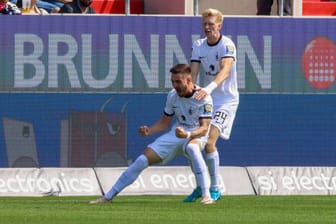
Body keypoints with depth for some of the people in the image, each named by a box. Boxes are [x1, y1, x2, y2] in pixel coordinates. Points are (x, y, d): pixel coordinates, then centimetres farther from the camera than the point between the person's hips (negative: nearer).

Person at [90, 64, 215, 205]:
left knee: (192, 147, -43)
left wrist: (188, 135, -46)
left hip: (196, 135, -5)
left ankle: (206, 195, -40)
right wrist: (148, 131, -9)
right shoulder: (172, 95, -1)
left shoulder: (204, 99, -18)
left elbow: (204, 128, -26)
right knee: (143, 160, -7)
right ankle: (108, 196, 2)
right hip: (177, 133, 5)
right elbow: (164, 122, 11)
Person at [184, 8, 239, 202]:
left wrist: (209, 88, -47)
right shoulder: (198, 45, 4)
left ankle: (216, 188, -9)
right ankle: (200, 186, 18)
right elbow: (193, 73, -2)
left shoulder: (227, 45, -15)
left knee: (209, 142, -21)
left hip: (226, 100, -6)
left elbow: (225, 70, -31)